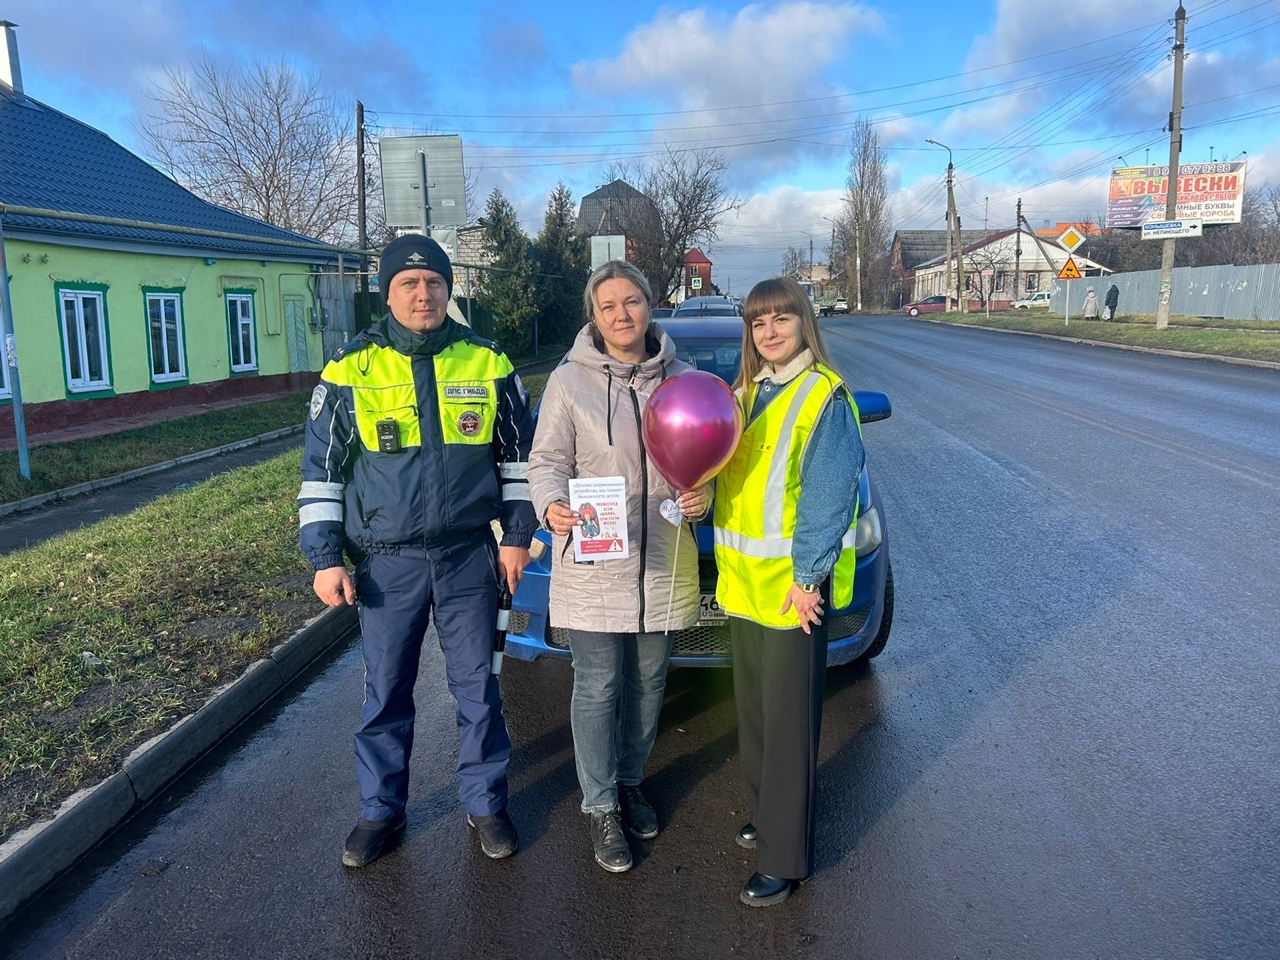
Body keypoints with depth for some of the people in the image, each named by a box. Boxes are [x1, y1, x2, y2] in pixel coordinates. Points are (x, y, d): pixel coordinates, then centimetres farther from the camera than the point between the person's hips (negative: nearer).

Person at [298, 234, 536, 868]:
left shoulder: (487, 363, 1)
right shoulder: (350, 370, -3)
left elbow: (518, 454, 9)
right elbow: (320, 470, 2)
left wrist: (516, 535, 5)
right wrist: (325, 558, -2)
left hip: (470, 556, 1)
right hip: (387, 563, 0)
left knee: (477, 688, 11)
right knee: (385, 692, 12)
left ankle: (486, 804, 29)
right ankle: (380, 811, 31)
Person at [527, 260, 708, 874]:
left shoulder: (680, 378, 4)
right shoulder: (569, 381, -5)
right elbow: (546, 463, -4)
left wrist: (702, 495, -7)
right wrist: (551, 505, -25)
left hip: (663, 561, 4)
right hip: (592, 562, -3)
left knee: (648, 683, 16)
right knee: (597, 689, 3)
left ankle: (629, 781, 38)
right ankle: (600, 806, 22)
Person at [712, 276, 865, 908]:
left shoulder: (824, 395, -10)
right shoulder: (744, 394, 13)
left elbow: (828, 496, -14)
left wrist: (807, 577, -17)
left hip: (792, 583, -7)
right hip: (742, 579, 7)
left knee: (789, 720, 1)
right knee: (752, 709, 18)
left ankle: (785, 859, 12)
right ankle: (766, 815, 36)